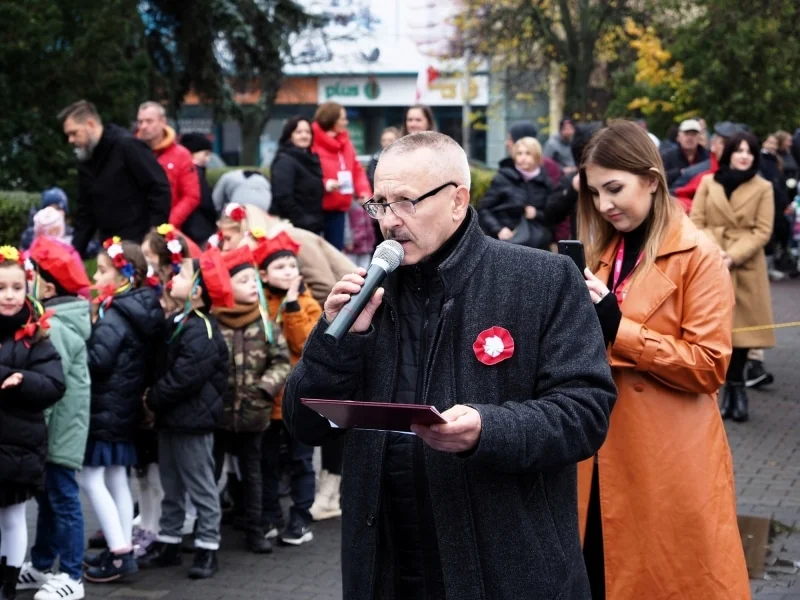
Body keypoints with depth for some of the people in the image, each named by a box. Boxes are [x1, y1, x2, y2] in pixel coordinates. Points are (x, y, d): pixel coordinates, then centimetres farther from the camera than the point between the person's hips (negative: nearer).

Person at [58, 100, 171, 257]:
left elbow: (160, 189, -15)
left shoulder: (127, 146, -11)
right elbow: (85, 212, 20)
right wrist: (75, 252, 13)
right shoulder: (85, 160, 14)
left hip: (141, 245, -8)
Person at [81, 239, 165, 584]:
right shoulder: (141, 311, 9)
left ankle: (120, 553, -6)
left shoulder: (115, 314, -18)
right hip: (126, 407, 9)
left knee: (91, 479, -4)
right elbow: (149, 362, 14)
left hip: (106, 408, -9)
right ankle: (122, 550, 19)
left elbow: (98, 360, -24)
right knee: (116, 479, 15)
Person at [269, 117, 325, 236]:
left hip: (313, 226, 9)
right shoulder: (284, 161, -10)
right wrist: (302, 220, -17)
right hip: (293, 227, -9)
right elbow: (283, 197, -19)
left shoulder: (312, 159, 16)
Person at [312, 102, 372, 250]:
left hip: (339, 207, 7)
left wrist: (364, 191, 1)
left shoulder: (345, 142, 14)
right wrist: (324, 184, -28)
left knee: (336, 249, 10)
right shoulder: (313, 143, -12)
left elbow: (357, 169, 16)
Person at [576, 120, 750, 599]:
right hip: (604, 455, 7)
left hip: (668, 465, -6)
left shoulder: (698, 256, -11)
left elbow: (708, 366, -16)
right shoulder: (603, 251, 11)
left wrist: (617, 328, -19)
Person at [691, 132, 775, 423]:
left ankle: (735, 385, 13)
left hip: (745, 266, -1)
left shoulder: (763, 188, 3)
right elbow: (696, 221, 3)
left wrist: (733, 256, -14)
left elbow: (763, 231, -3)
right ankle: (732, 387, 7)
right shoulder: (708, 182, 7)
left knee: (742, 324, 1)